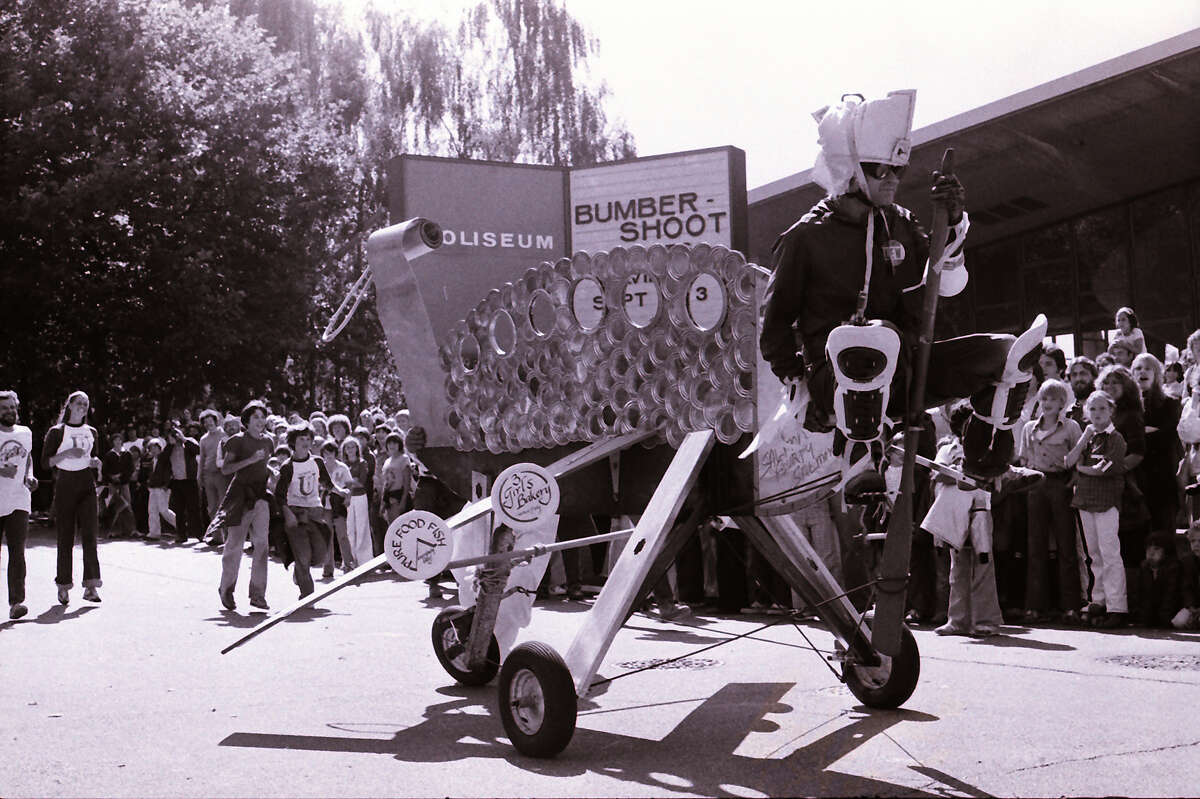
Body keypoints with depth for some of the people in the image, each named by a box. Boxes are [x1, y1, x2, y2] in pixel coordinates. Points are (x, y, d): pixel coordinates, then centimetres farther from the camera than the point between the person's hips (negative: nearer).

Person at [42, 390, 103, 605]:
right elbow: (45, 462, -2)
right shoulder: (57, 432, 2)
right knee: (65, 537, 0)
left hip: (87, 485, 3)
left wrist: (95, 462, 2)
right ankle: (63, 586, 11)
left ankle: (91, 586, -9)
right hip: (65, 485, -3)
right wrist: (67, 453, -15)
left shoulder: (91, 432, 14)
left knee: (90, 534, -7)